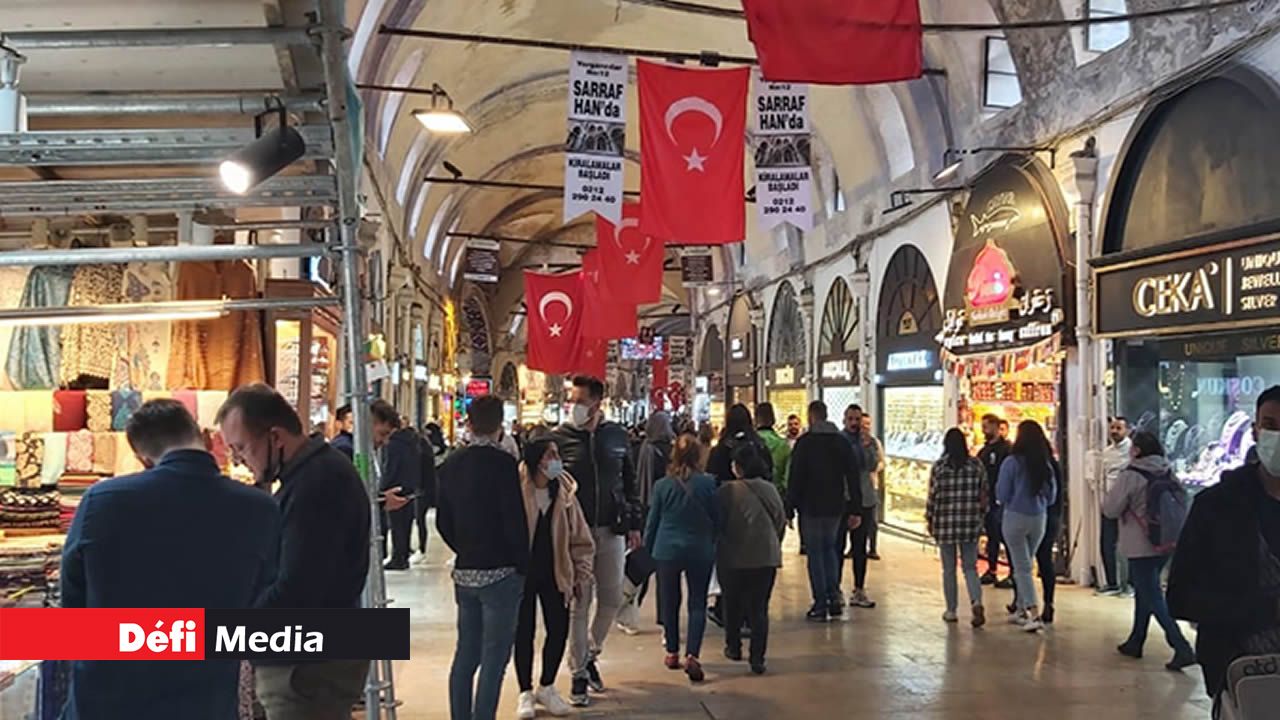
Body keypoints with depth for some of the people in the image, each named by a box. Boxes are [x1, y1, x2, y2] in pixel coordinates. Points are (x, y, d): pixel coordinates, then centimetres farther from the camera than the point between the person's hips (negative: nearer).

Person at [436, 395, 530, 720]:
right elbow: (515, 520, -15)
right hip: (500, 572, -7)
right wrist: (522, 565, -4)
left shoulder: (451, 464, 7)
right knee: (494, 657, -1)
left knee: (466, 653, 15)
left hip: (464, 572, 7)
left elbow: (443, 521, 11)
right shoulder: (502, 462, -14)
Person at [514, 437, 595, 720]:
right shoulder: (516, 489, -15)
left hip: (554, 572, 4)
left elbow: (580, 537, 6)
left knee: (559, 630, 6)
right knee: (524, 632, 5)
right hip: (522, 572, -4)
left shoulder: (564, 490, -1)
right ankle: (525, 693, 21)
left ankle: (547, 688, 27)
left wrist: (581, 573, 4)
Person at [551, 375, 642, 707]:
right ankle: (579, 674, 15)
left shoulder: (616, 434, 4)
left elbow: (630, 481, 11)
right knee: (579, 604, 3)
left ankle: (590, 654, 33)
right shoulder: (560, 437, -5)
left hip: (611, 530, 3)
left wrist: (634, 524, 8)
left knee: (612, 600, 10)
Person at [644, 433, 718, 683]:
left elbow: (652, 521, 2)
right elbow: (717, 519, -1)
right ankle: (692, 655, -9)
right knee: (698, 604, 4)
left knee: (669, 603, 14)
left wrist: (647, 549, 14)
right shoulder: (707, 483, -9)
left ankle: (672, 653, 23)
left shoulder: (662, 485, -5)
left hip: (667, 551, 1)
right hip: (700, 552, -1)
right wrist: (712, 544, 16)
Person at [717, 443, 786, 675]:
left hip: (733, 558, -2)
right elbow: (781, 523, 8)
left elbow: (717, 524, -6)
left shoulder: (727, 491, -11)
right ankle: (757, 658, 0)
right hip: (766, 557, 2)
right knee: (760, 608, 6)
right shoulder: (771, 490, 1)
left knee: (733, 604, 17)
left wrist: (717, 553, 9)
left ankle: (734, 647, 30)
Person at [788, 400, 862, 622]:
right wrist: (855, 509, 8)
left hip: (811, 507, -5)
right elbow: (854, 476, 6)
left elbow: (795, 477, -12)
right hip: (836, 507, 5)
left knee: (815, 553, 2)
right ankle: (834, 597, 10)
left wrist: (791, 506, -7)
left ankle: (821, 605, 2)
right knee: (830, 549, 20)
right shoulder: (842, 442, 6)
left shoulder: (805, 442, -9)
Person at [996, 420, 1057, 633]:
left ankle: (1034, 614, -10)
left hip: (1015, 517, -5)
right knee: (1023, 565, 18)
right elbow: (1052, 496, 9)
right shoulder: (1046, 464, 0)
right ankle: (1021, 610, 26)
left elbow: (1002, 494, -10)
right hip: (1039, 518, 5)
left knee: (1022, 567, -1)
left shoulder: (1012, 462, -14)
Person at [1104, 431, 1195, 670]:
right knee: (1144, 592, 20)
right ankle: (1135, 642, 29)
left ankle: (1182, 648, -12)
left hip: (1141, 547, -7)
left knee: (1153, 599, -3)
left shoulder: (1130, 475, -16)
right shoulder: (1168, 473, 3)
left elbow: (1110, 509, -12)